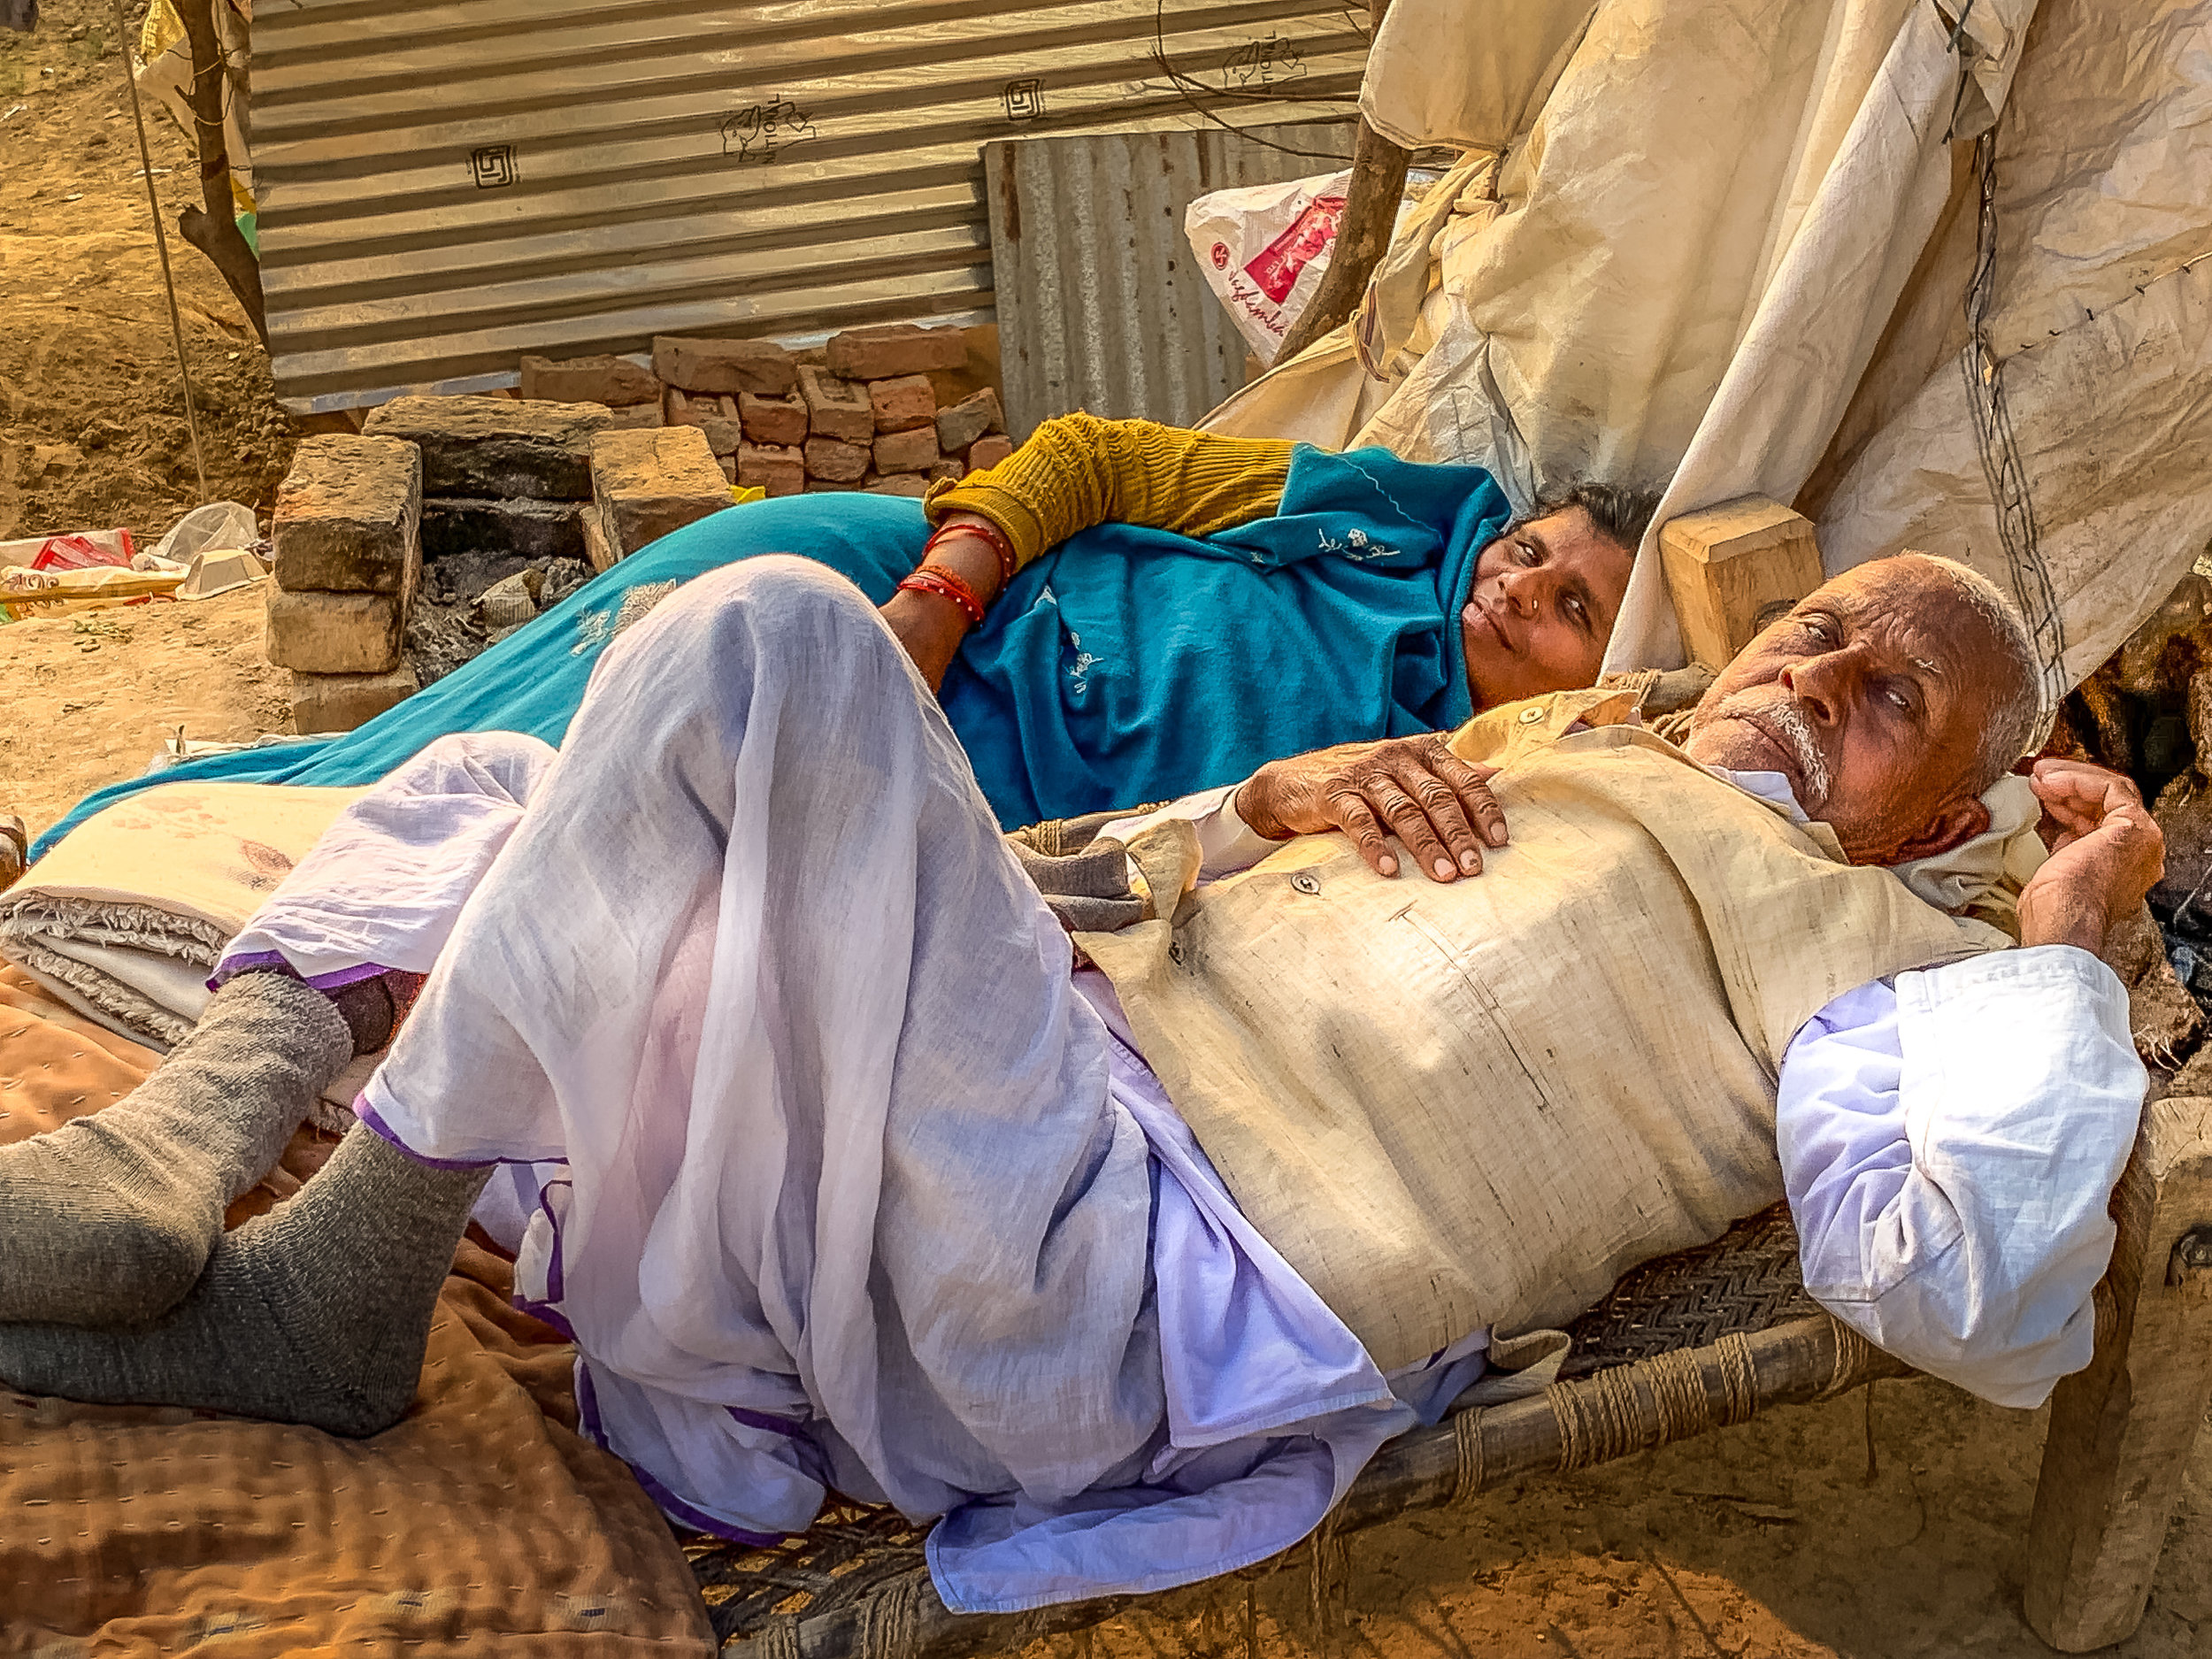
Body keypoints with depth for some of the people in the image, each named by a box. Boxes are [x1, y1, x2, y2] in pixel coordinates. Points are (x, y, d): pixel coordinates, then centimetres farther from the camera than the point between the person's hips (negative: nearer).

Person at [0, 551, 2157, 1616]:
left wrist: (2062, 946, -2)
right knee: (491, 794, 14)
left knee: (765, 641, -23)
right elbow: (1134, 867, 29)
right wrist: (1303, 791, 10)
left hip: (1125, 1290, -8)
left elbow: (1968, 1289, -11)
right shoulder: (1538, 760, 29)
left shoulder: (1863, 949, 10)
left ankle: (344, 1271, -14)